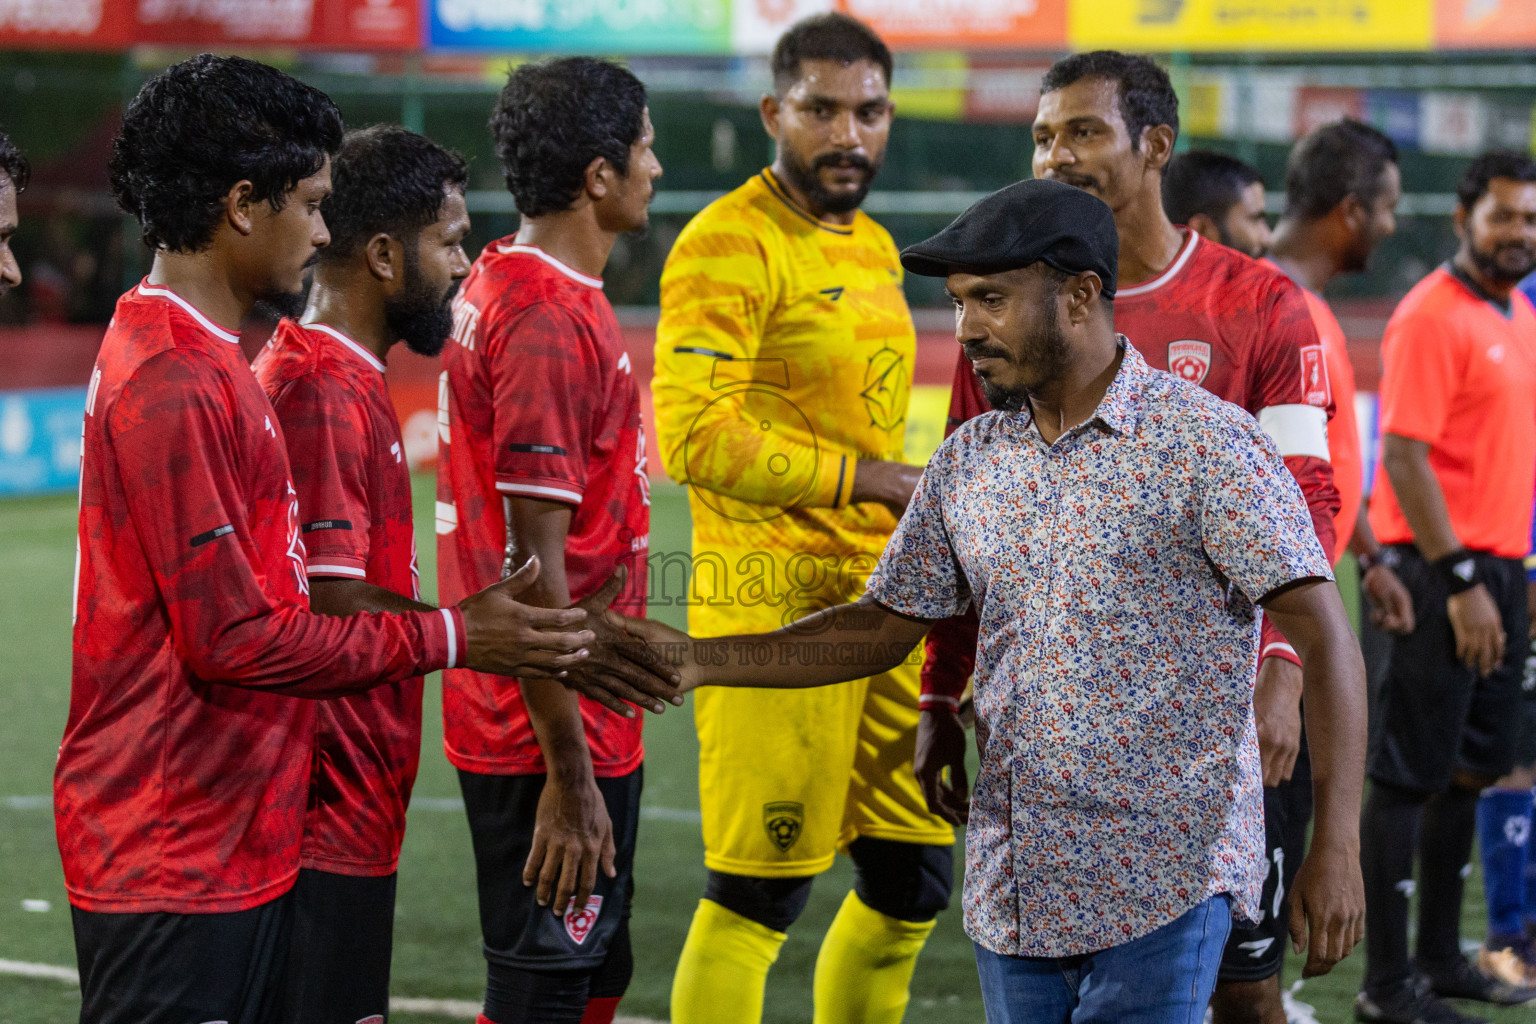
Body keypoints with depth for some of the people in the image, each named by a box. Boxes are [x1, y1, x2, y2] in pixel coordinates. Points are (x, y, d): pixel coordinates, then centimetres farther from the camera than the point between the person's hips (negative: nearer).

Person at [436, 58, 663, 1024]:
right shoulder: (551, 321, -20)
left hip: (582, 725, 10)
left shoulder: (501, 284, 12)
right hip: (554, 735, -10)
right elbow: (536, 566, -23)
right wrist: (569, 779, -22)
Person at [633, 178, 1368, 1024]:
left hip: (1162, 891, -6)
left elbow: (1321, 639, -10)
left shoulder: (1206, 445, -9)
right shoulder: (968, 462, 10)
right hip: (1011, 892, 6)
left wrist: (1336, 849, -16)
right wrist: (700, 662, 6)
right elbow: (885, 628, 17)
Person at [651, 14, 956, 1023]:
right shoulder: (730, 245, -12)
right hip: (777, 603, -9)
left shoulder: (874, 247, 17)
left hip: (882, 600, 9)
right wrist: (875, 478, -21)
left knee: (913, 882, 12)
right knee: (756, 898, -6)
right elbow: (693, 435, -21)